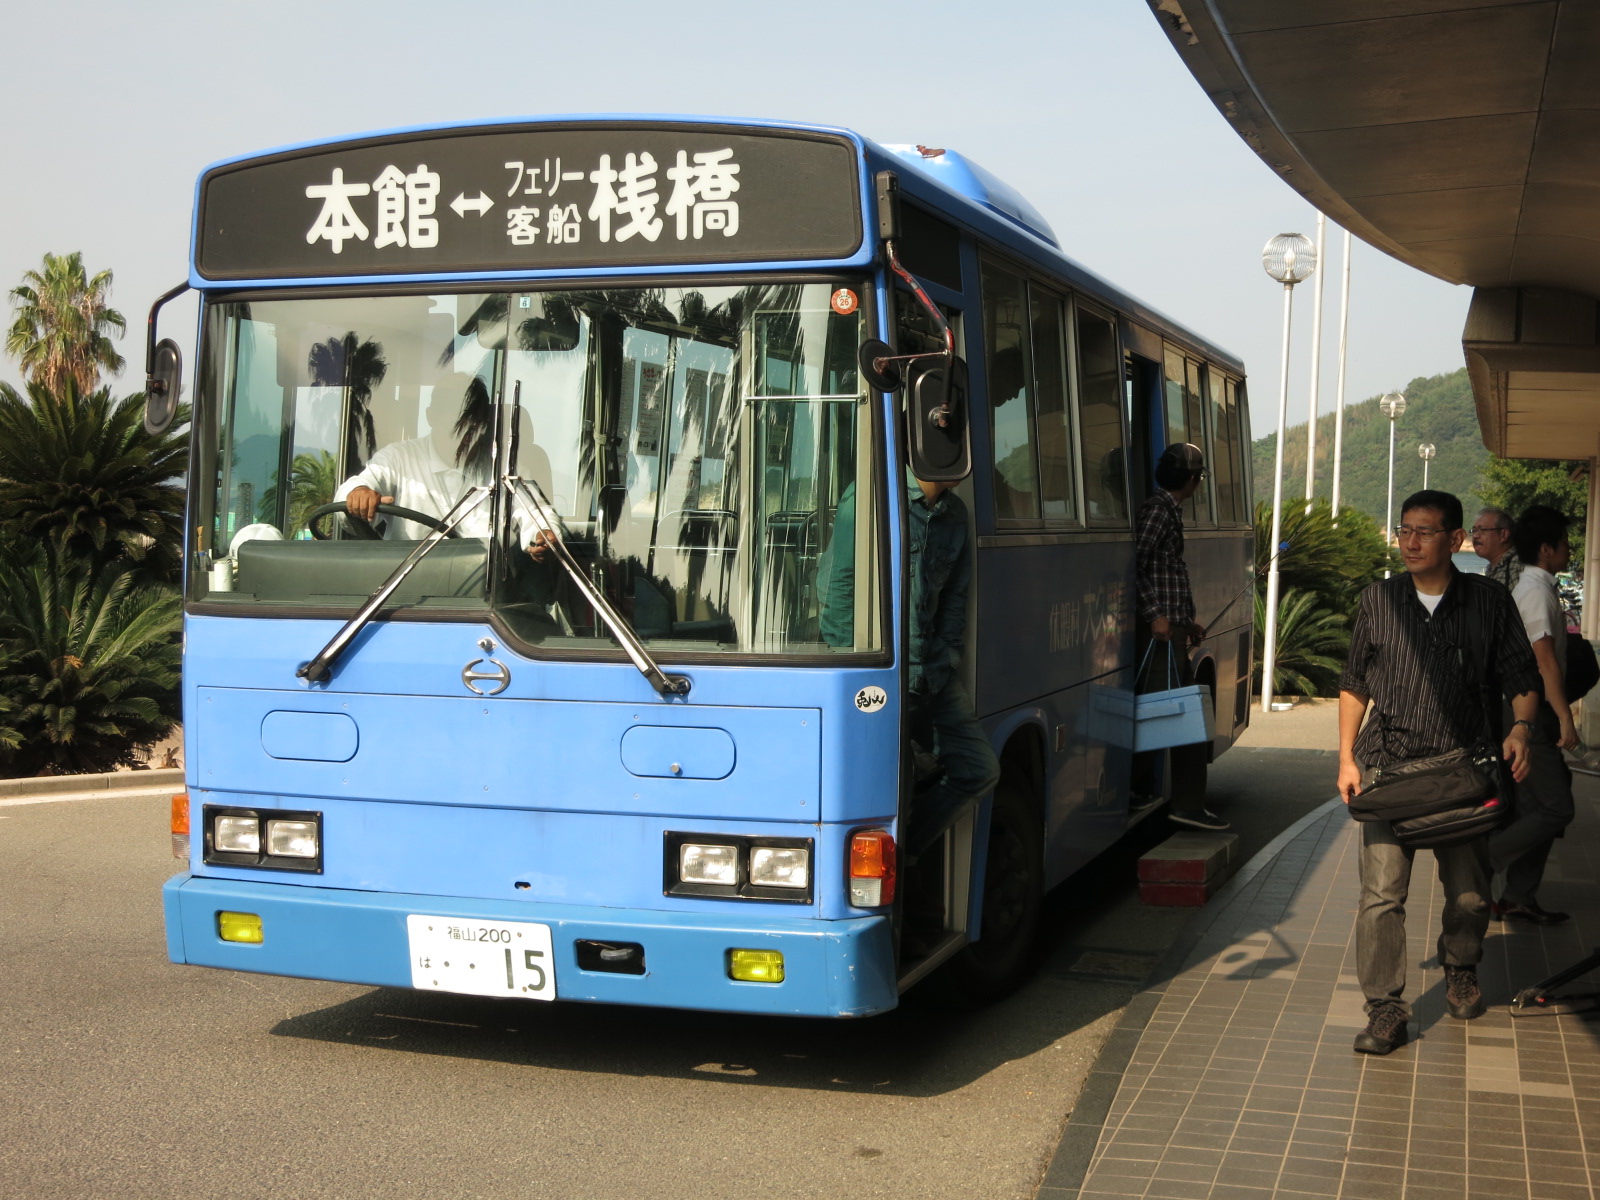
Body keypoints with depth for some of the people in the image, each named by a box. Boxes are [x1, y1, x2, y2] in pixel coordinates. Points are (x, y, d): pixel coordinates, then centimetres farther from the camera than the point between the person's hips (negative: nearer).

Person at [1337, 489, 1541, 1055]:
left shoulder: (1489, 601, 2)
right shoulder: (1377, 599, 6)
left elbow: (1520, 678, 6)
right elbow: (1355, 684, 11)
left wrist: (1520, 728, -14)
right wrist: (1347, 757, 5)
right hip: (1387, 763, 0)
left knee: (1470, 892, 11)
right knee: (1381, 892, -8)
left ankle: (1460, 969, 40)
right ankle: (1385, 1009, 0)